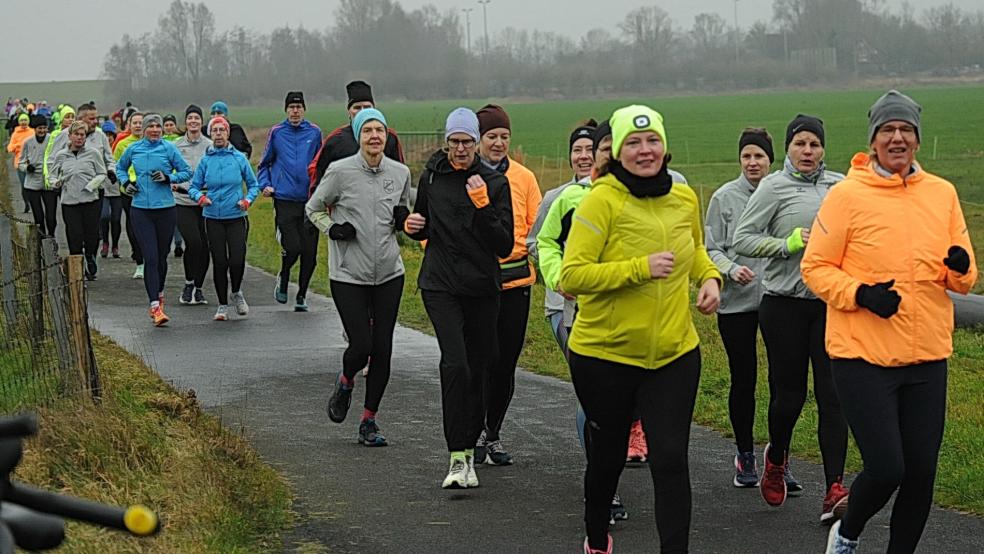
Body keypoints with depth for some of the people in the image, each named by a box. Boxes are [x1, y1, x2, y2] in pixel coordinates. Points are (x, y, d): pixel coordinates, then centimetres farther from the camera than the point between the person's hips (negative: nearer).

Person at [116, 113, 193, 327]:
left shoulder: (169, 148, -1)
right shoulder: (134, 149, 6)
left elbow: (187, 172, 4)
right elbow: (121, 167, 24)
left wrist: (168, 177, -11)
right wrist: (126, 183, 6)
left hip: (165, 208, 0)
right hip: (140, 209, 0)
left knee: (162, 256, 11)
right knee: (150, 258, -9)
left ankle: (159, 294, 36)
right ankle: (155, 306, -12)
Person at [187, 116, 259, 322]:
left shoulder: (239, 158, 1)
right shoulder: (205, 160, 4)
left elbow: (253, 185, 9)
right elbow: (193, 187, 8)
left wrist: (248, 200, -8)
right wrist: (200, 197, -12)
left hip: (236, 218, -1)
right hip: (213, 218, 1)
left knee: (237, 260, -10)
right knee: (219, 262, 1)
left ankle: (237, 292, 20)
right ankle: (222, 305, 16)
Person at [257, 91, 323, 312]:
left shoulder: (314, 132, 6)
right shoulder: (276, 132, 5)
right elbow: (264, 163, 15)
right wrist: (265, 185, 1)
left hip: (310, 200, 2)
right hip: (285, 200, -1)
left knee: (309, 252, 1)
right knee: (292, 248, -12)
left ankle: (301, 295, 16)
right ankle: (283, 279, 19)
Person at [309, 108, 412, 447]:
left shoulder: (400, 172, 2)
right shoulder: (340, 171, -8)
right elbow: (313, 208, 6)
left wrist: (403, 220, -3)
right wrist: (332, 229, -11)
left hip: (389, 273, 3)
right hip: (349, 275, -3)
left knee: (382, 349, 2)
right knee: (361, 346, -9)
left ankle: (369, 421, 17)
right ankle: (345, 382, 27)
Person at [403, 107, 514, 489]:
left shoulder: (495, 183, -1)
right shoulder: (431, 177, 6)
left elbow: (505, 246, -8)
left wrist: (483, 206, -19)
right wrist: (413, 226, 0)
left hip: (482, 287, 1)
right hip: (440, 285, 0)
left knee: (478, 369, 8)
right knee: (455, 364, -18)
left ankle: (469, 447, 27)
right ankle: (458, 458, -19)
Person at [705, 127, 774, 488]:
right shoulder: (725, 197, 1)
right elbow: (711, 249, 2)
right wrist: (731, 270, -14)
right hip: (736, 301, 0)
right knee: (743, 379, 6)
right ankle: (745, 455, 20)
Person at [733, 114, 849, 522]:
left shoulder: (839, 185, 9)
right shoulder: (774, 186, -2)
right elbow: (742, 239, -7)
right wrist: (789, 244, -16)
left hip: (830, 303, 3)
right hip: (785, 302, -2)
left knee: (832, 396, -6)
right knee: (789, 393, 5)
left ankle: (834, 492, -8)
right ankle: (776, 457, 36)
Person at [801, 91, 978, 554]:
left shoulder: (942, 193, 8)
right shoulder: (847, 194, -6)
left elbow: (964, 280, 13)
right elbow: (815, 267, -3)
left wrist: (960, 267, -10)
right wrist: (860, 294, -19)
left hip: (927, 358, 4)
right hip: (862, 355, -4)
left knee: (921, 471, 6)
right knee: (886, 468, -9)